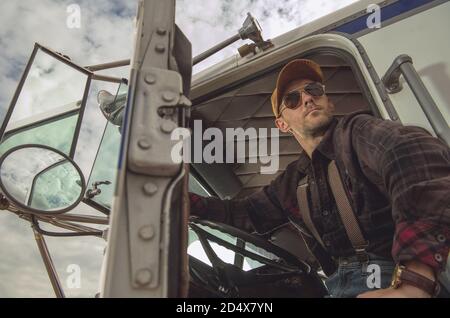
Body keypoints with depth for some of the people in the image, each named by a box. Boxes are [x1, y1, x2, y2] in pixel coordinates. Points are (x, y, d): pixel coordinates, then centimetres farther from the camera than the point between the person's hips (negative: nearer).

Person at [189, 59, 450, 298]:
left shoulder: (357, 131, -7)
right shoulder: (292, 181, 15)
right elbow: (244, 213, 23)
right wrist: (183, 199, 12)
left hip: (395, 281, -5)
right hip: (338, 286, 5)